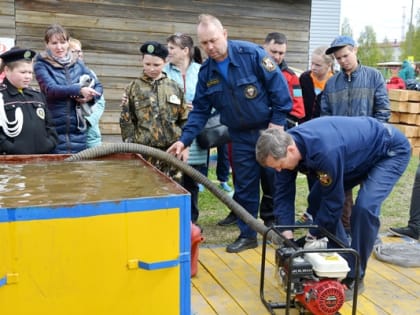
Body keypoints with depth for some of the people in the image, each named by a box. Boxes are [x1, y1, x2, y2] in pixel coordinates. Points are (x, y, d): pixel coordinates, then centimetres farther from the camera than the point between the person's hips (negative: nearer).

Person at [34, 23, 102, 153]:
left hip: (78, 129, 4)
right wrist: (79, 90, -28)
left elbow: (98, 86, 12)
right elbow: (51, 89, -17)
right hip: (54, 130, -3)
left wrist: (91, 96, -10)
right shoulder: (41, 65, -1)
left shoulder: (78, 63, 10)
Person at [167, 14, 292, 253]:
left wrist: (278, 121, -16)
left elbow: (279, 86, -14)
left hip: (269, 130, -4)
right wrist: (184, 140, -10)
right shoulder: (206, 72, -1)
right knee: (244, 187, 10)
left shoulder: (252, 54, -17)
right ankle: (248, 235, 22)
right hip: (241, 135, 5)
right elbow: (200, 111, 1)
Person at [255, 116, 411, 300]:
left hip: (391, 151, -8)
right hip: (358, 153, 8)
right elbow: (285, 193, -11)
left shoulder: (325, 151, -42)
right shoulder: (287, 144, -18)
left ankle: (354, 277, -8)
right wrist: (287, 237, -17)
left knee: (365, 207, -26)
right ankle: (341, 260, 15)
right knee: (316, 198, 2)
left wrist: (312, 237, -18)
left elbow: (333, 200, -29)